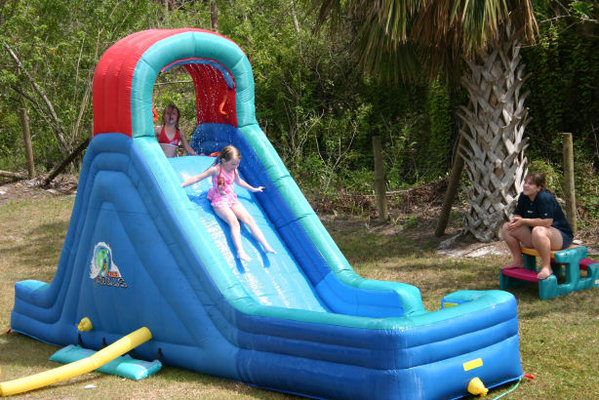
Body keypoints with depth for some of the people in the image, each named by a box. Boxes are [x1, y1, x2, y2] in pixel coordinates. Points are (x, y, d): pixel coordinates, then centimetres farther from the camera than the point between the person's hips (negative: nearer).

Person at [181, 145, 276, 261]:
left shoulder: (234, 171, 10)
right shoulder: (216, 170, -9)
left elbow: (239, 181, 32)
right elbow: (197, 178, -7)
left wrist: (253, 189, 44)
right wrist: (180, 186, -12)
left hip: (232, 199, 6)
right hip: (219, 202, -6)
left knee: (249, 219, -15)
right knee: (234, 222, -29)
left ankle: (266, 246, -21)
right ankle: (240, 251, -45)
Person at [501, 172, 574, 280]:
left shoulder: (545, 197, -22)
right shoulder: (523, 196, 4)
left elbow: (547, 222, -31)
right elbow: (518, 215, 15)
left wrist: (524, 221, -22)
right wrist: (515, 220, -11)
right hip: (534, 238, 9)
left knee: (538, 231, -43)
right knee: (507, 227, 2)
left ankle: (547, 267, -29)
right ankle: (518, 261, 10)